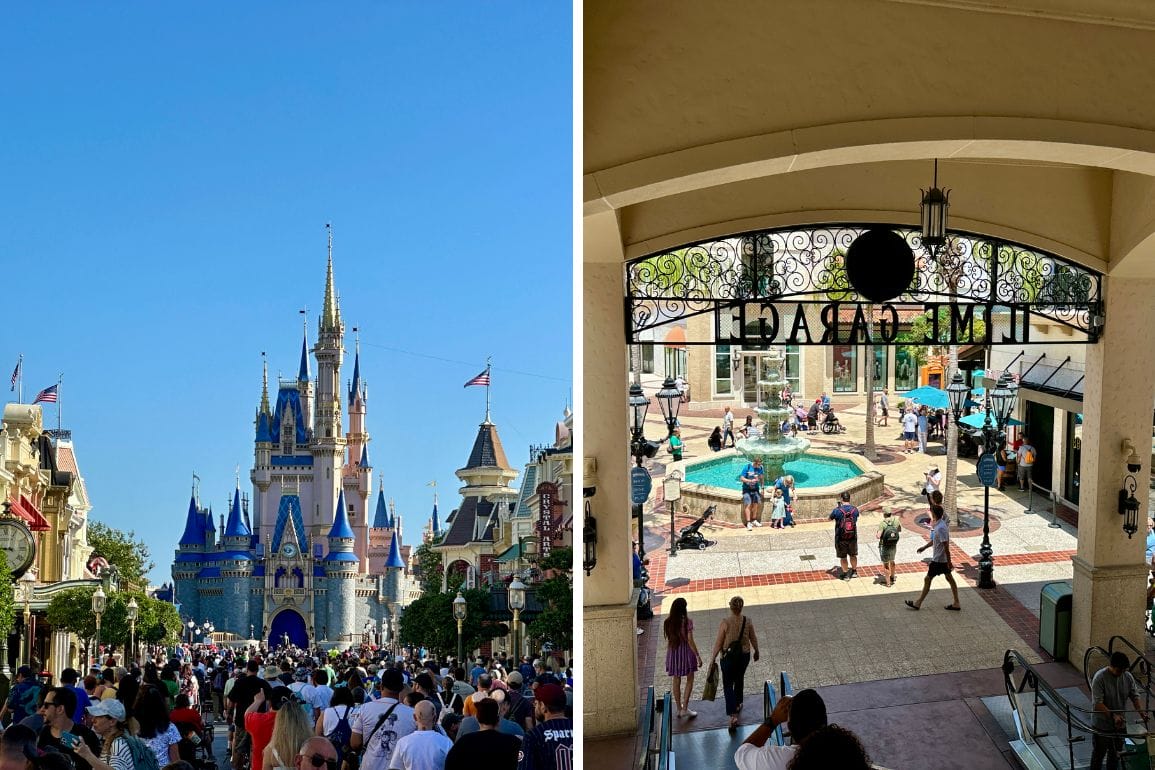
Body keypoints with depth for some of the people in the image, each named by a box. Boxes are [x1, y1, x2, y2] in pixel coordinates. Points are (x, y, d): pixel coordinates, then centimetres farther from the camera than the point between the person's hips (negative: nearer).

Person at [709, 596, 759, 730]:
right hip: (744, 655, 3)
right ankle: (737, 704, 46)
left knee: (728, 685, 4)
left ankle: (733, 715, -10)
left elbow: (718, 643, -13)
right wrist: (756, 652, 23)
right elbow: (753, 639, 5)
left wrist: (713, 658, -2)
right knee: (739, 679, 28)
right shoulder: (747, 621, -8)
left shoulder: (725, 622, -18)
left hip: (728, 657, -3)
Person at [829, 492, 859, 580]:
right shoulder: (855, 509, -10)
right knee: (853, 555, 22)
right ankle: (854, 571, 37)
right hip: (853, 537, 3)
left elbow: (830, 518, -1)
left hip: (841, 538, -3)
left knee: (843, 557, 13)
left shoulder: (837, 511, -20)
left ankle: (845, 574, 21)